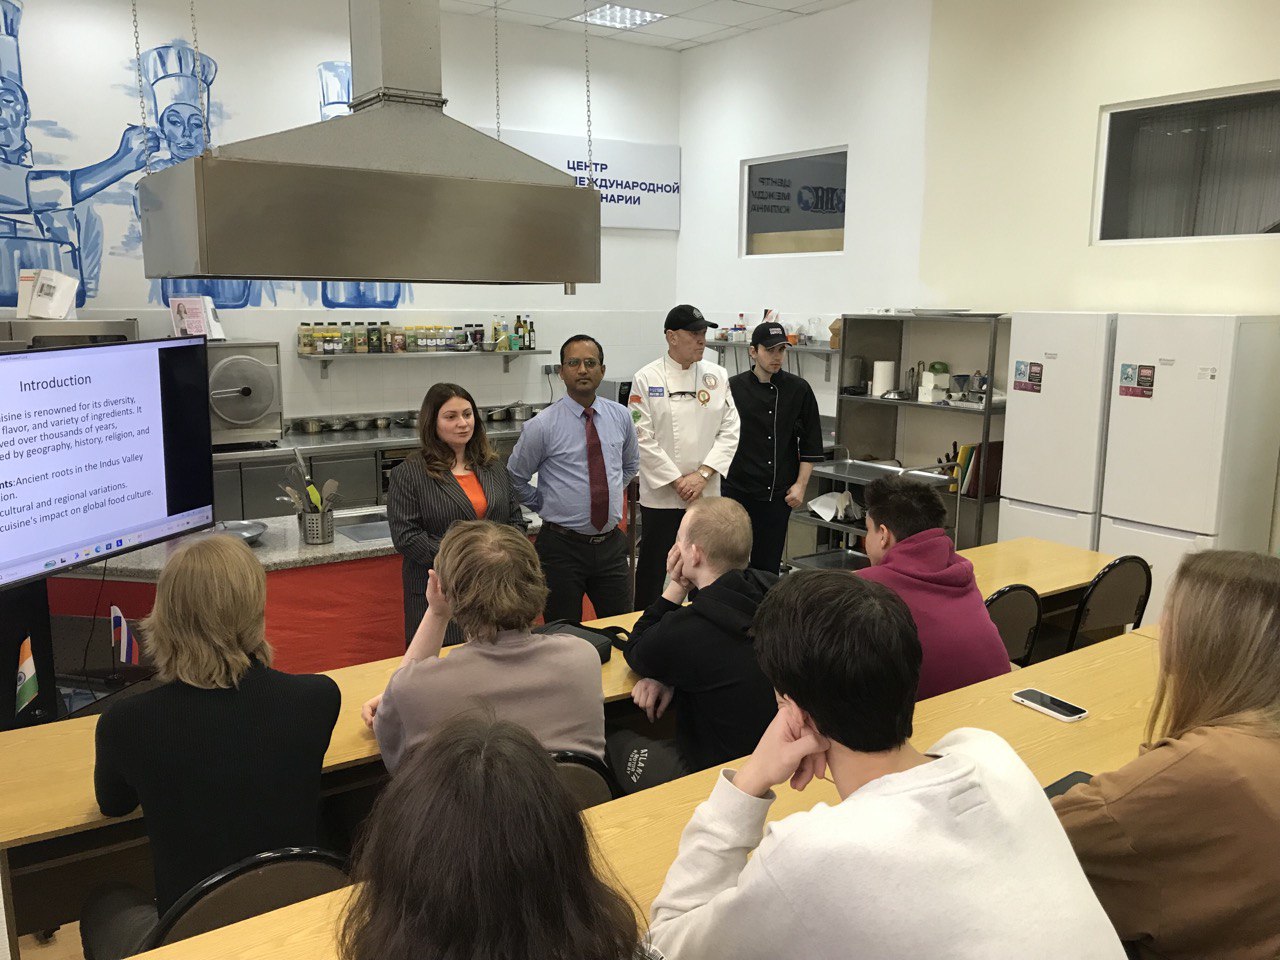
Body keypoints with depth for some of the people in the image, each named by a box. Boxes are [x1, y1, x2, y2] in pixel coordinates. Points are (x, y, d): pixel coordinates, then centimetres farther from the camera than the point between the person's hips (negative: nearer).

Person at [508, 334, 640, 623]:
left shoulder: (620, 416, 2)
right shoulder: (542, 426, -10)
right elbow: (514, 478, 1)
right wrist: (549, 507, 2)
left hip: (611, 543, 4)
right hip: (562, 546, -3)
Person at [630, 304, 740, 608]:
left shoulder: (718, 377, 4)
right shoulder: (647, 379, -7)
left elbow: (729, 431, 1)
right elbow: (643, 438, -10)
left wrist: (702, 475, -9)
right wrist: (677, 481, -13)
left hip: (706, 493, 3)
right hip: (661, 494, -3)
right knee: (652, 570, 6)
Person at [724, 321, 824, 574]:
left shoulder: (799, 389, 3)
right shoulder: (733, 387, 0)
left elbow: (810, 443, 5)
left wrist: (800, 484, 0)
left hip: (778, 494, 1)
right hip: (737, 490, -1)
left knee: (767, 563, 6)